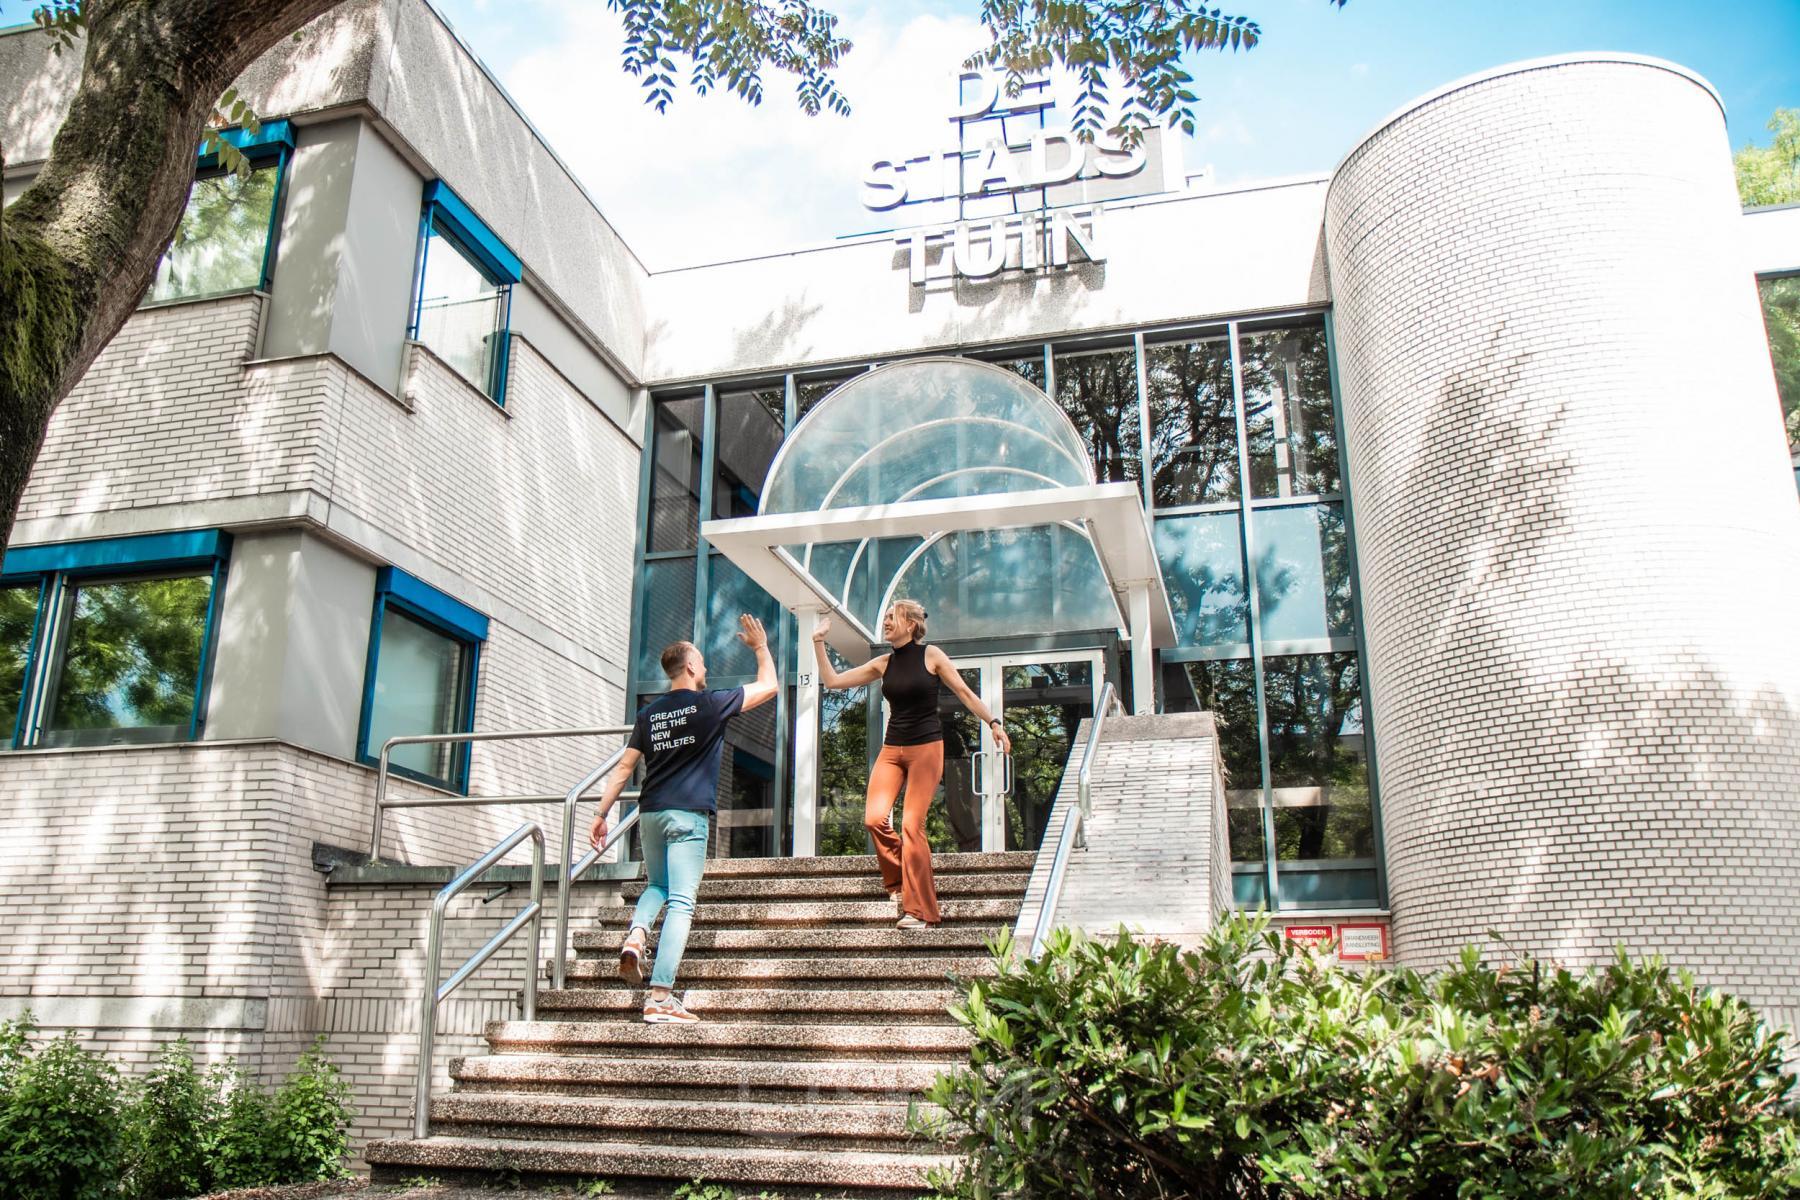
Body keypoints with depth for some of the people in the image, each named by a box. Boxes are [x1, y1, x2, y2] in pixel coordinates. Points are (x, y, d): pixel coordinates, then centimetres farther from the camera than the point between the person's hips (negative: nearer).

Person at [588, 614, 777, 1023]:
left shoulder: (649, 713, 11)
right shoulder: (710, 703, -3)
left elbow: (624, 768, 9)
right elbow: (768, 687, 8)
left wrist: (602, 814, 14)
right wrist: (761, 647, 21)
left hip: (651, 813, 6)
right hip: (688, 815, -5)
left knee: (656, 885, 27)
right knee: (680, 902, -6)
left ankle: (636, 935, -3)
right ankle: (660, 997, -11)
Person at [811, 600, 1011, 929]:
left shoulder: (931, 655, -1)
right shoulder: (883, 663, 10)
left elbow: (965, 693, 2)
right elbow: (832, 680, 11)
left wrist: (993, 722, -4)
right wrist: (818, 642, 6)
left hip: (926, 747, -4)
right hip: (891, 749, 4)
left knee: (911, 825, -11)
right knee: (874, 818, -14)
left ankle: (920, 912, -2)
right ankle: (901, 882, 10)